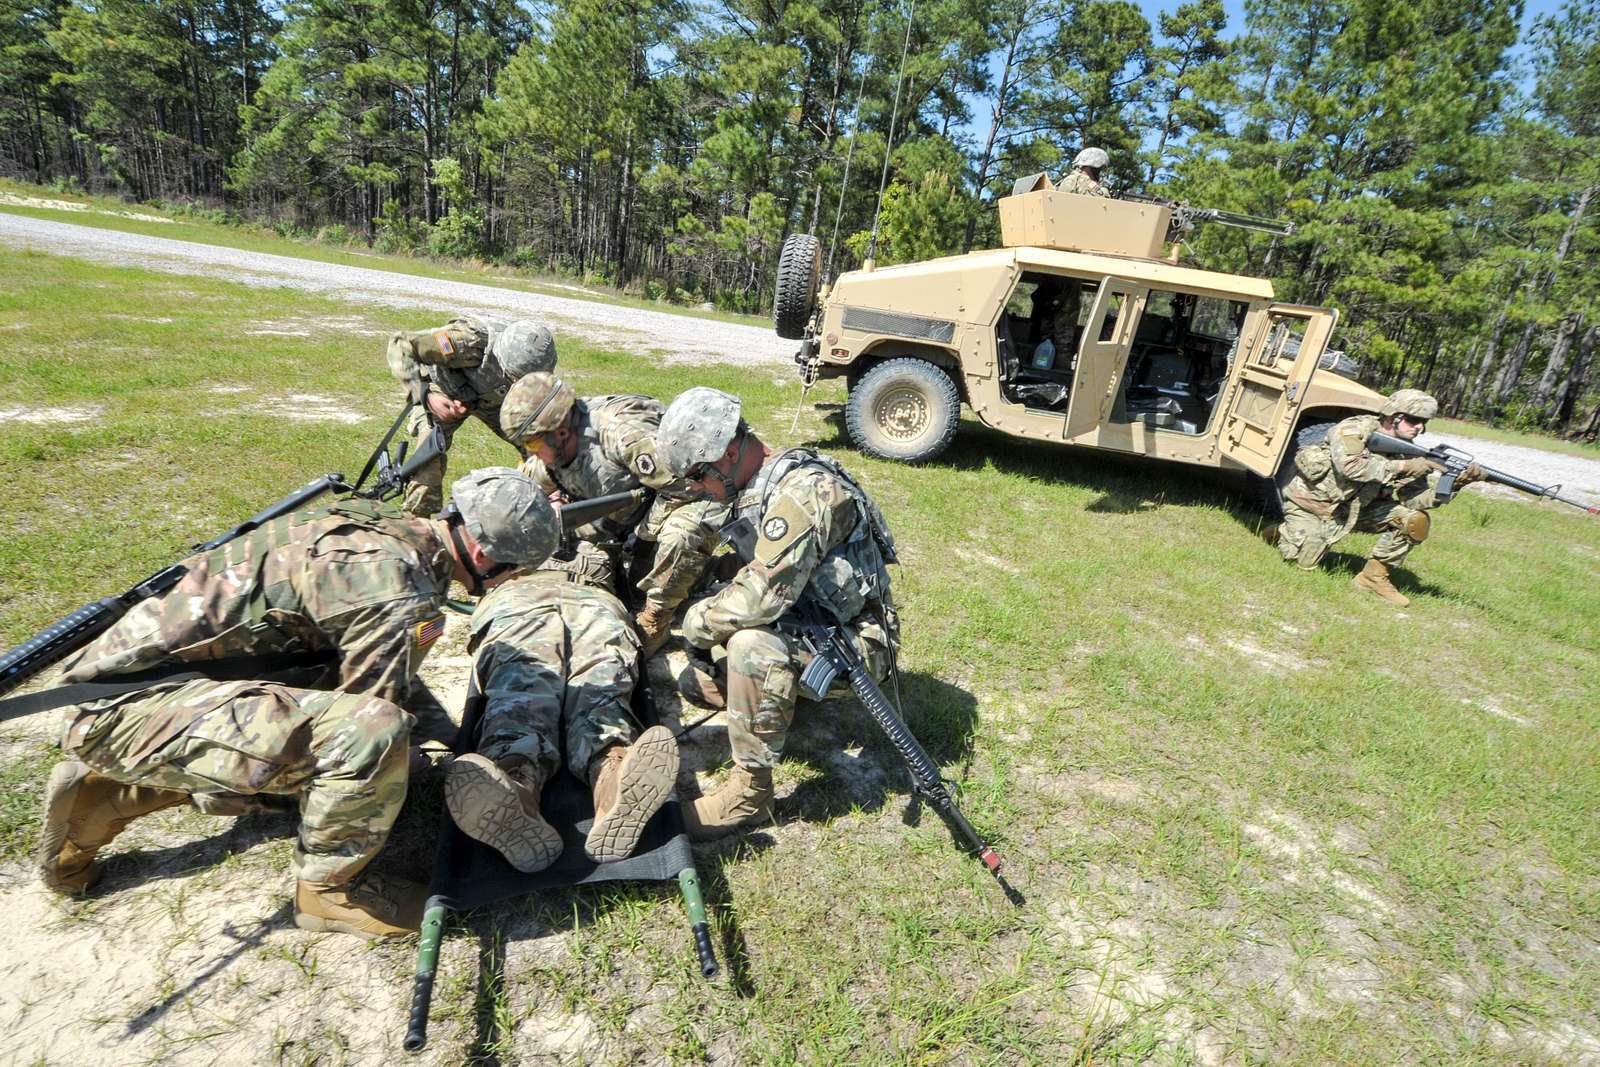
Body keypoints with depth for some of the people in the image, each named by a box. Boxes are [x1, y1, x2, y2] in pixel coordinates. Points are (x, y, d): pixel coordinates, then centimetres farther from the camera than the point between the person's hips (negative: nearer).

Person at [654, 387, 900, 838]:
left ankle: (750, 792, -19)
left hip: (853, 644, -9)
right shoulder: (754, 489, 5)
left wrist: (697, 621, -16)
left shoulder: (804, 490, -27)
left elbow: (762, 596, -33)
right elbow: (747, 578, 15)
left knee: (751, 645, -36)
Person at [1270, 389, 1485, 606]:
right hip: (1311, 501, -6)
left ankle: (1374, 577, 0)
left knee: (1416, 520, -12)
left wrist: (1455, 482, -29)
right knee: (1304, 563, -14)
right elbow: (1350, 466, -40)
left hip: (1355, 507, 6)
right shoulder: (1356, 429, -21)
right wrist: (1402, 466, -35)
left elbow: (1413, 498, -13)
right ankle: (1281, 531, 18)